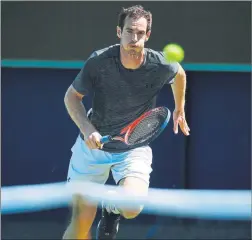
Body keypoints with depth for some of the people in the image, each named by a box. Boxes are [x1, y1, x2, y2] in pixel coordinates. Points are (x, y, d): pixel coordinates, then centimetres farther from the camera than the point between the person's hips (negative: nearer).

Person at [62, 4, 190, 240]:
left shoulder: (161, 66, -17)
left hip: (134, 148, 0)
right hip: (92, 146, 0)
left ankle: (111, 208, 12)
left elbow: (179, 73, 9)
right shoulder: (99, 61, -19)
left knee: (131, 209, -26)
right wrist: (87, 129, -21)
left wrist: (179, 109, 22)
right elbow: (72, 96, -5)